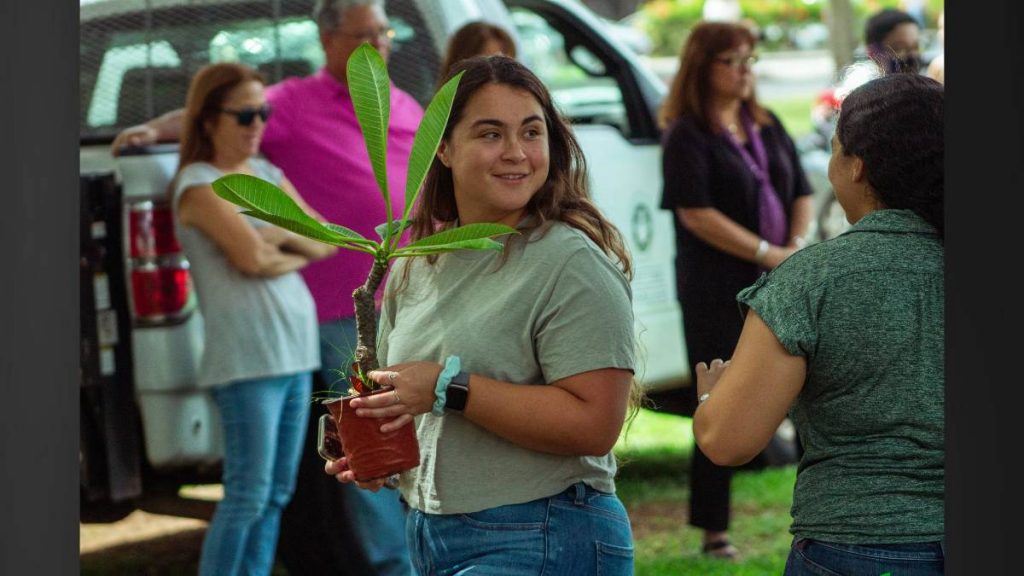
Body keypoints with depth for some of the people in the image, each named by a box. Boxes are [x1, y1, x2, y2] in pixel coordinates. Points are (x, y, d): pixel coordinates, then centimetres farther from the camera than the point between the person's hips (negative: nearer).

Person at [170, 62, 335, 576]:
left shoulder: (267, 173, 17)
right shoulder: (198, 184, -6)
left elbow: (326, 242, 12)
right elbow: (251, 257, -17)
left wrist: (284, 235, -7)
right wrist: (300, 254, 1)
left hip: (294, 347, 8)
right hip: (246, 355, -8)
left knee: (277, 493, 9)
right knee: (249, 495, -8)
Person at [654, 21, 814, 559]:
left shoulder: (767, 126, 14)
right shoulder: (687, 136, -6)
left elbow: (802, 191, 15)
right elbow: (696, 213, -14)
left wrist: (797, 248, -4)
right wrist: (768, 254, -15)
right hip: (717, 290, -6)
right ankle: (713, 530, 7)